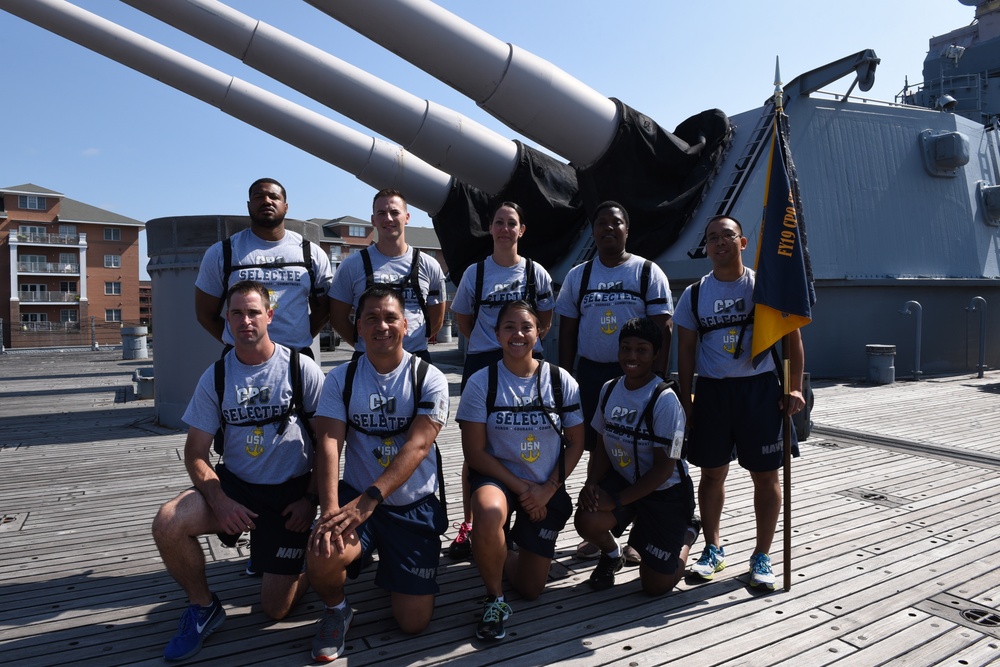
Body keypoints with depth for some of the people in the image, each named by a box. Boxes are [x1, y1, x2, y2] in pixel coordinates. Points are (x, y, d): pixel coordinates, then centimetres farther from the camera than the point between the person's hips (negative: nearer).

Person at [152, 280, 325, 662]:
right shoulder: (215, 377, -2)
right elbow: (196, 453, -1)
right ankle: (204, 607, 2)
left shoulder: (302, 369, -10)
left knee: (276, 609, -3)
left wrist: (311, 499, -10)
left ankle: (308, 565, 33)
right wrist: (219, 501, -17)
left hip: (291, 492, -3)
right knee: (167, 525, -25)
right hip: (234, 485, 3)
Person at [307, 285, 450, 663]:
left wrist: (368, 499, -31)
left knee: (414, 622, -1)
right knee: (321, 558, -31)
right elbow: (329, 444, -13)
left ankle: (389, 565, 33)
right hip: (356, 499, 1)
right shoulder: (341, 379, -1)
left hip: (415, 507, 0)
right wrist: (330, 511, -29)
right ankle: (336, 610, 6)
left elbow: (417, 446, -19)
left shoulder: (429, 379, -8)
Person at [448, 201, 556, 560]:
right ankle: (468, 524, 14)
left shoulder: (535, 272, 3)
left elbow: (546, 319, 11)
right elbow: (462, 317, 13)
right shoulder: (475, 272, 4)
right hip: (481, 363, 0)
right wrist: (486, 342, 1)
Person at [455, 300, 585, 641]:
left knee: (531, 589, 5)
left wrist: (548, 490, -11)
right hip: (496, 478, -2)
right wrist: (521, 488, -16)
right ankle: (494, 600, -12)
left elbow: (576, 443, 0)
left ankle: (499, 551, 40)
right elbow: (475, 452, -11)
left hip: (547, 488, 3)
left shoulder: (560, 380, -6)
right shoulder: (482, 382, -11)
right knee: (490, 513, -40)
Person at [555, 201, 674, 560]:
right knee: (597, 451, 9)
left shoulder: (648, 272, 2)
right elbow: (567, 331, 11)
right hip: (591, 372, 3)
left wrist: (657, 376, -11)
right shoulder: (578, 275, 10)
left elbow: (662, 328, -2)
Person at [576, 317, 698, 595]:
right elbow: (603, 445, 5)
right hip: (622, 478, 4)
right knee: (586, 520, -27)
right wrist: (591, 483, -14)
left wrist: (616, 501, -21)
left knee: (656, 585, -2)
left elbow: (664, 468, -20)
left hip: (665, 491, -4)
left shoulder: (665, 400, -22)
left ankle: (687, 533, 30)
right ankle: (612, 554, 11)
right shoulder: (609, 389, -3)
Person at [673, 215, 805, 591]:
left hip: (760, 389, -1)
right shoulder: (694, 295, 5)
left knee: (765, 475, 4)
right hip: (711, 391, 2)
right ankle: (713, 550, 25)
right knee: (712, 473, 9)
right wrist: (685, 400, 2)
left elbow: (792, 337, 3)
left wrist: (795, 388, -3)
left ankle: (762, 557, 19)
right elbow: (686, 351, 7)